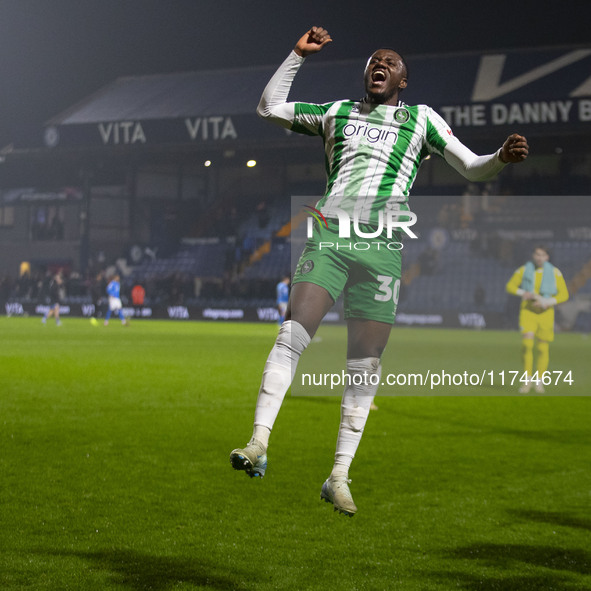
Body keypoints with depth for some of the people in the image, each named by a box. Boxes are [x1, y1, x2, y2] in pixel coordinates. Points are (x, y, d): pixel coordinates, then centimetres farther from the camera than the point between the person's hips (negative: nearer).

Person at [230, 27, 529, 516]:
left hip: (382, 247, 0)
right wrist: (299, 55, 19)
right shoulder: (338, 112, 23)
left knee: (365, 368, -4)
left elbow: (472, 168, 15)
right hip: (330, 236, 0)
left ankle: (339, 477, 3)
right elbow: (269, 108, 26)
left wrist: (502, 157, -6)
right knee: (292, 335, -20)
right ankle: (259, 444, -24)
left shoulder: (421, 118, 19)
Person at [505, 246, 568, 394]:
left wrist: (548, 302, -16)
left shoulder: (555, 272, 0)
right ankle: (527, 380, -7)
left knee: (543, 348, 0)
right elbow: (510, 286, 8)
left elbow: (564, 294, 0)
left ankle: (539, 381, 18)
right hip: (527, 311, 0)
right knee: (527, 343, -17)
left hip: (545, 313, 0)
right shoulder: (523, 270, 2)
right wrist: (523, 293, -12)